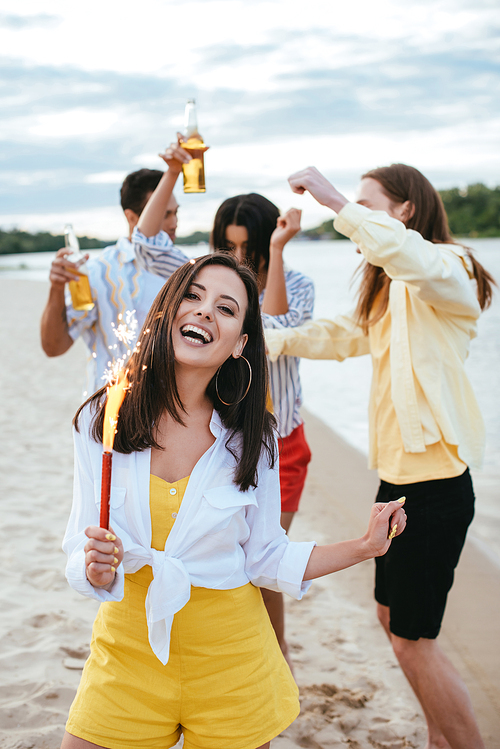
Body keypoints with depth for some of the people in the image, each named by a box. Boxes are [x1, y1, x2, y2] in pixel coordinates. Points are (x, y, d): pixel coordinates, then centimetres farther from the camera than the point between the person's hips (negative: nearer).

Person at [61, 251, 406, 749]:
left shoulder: (251, 437, -7)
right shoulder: (100, 420, -9)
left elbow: (265, 560, -1)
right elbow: (82, 555, -8)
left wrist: (364, 546, -4)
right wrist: (97, 568, -30)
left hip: (229, 661, 0)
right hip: (127, 651, 0)